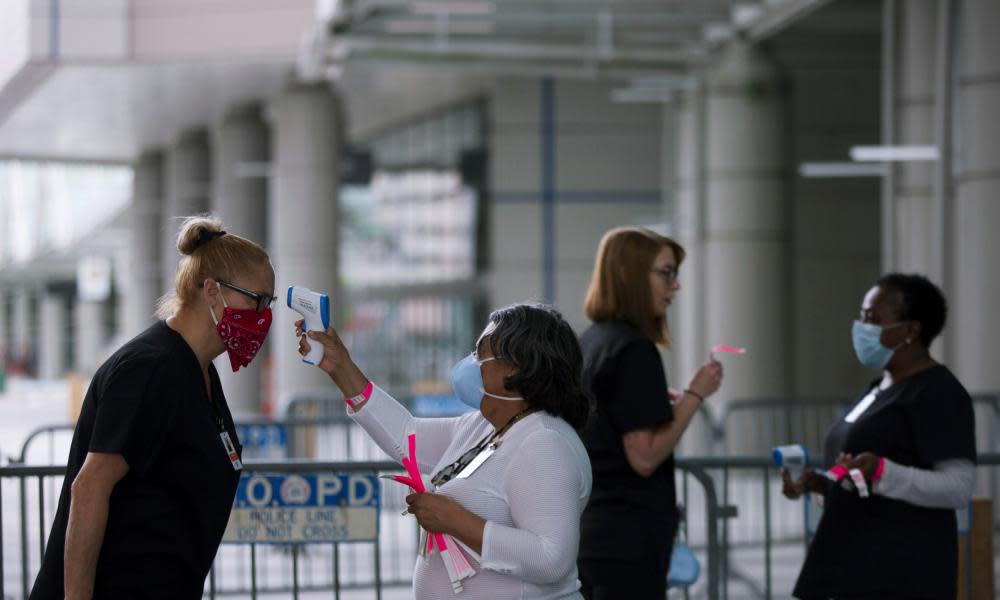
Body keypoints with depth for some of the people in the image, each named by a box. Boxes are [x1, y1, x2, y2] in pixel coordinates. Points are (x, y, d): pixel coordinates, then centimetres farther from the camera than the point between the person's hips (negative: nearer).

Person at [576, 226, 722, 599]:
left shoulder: (587, 343, 13)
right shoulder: (634, 349, -14)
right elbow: (644, 457, -17)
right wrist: (694, 396, -11)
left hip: (588, 533, 9)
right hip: (629, 540, -9)